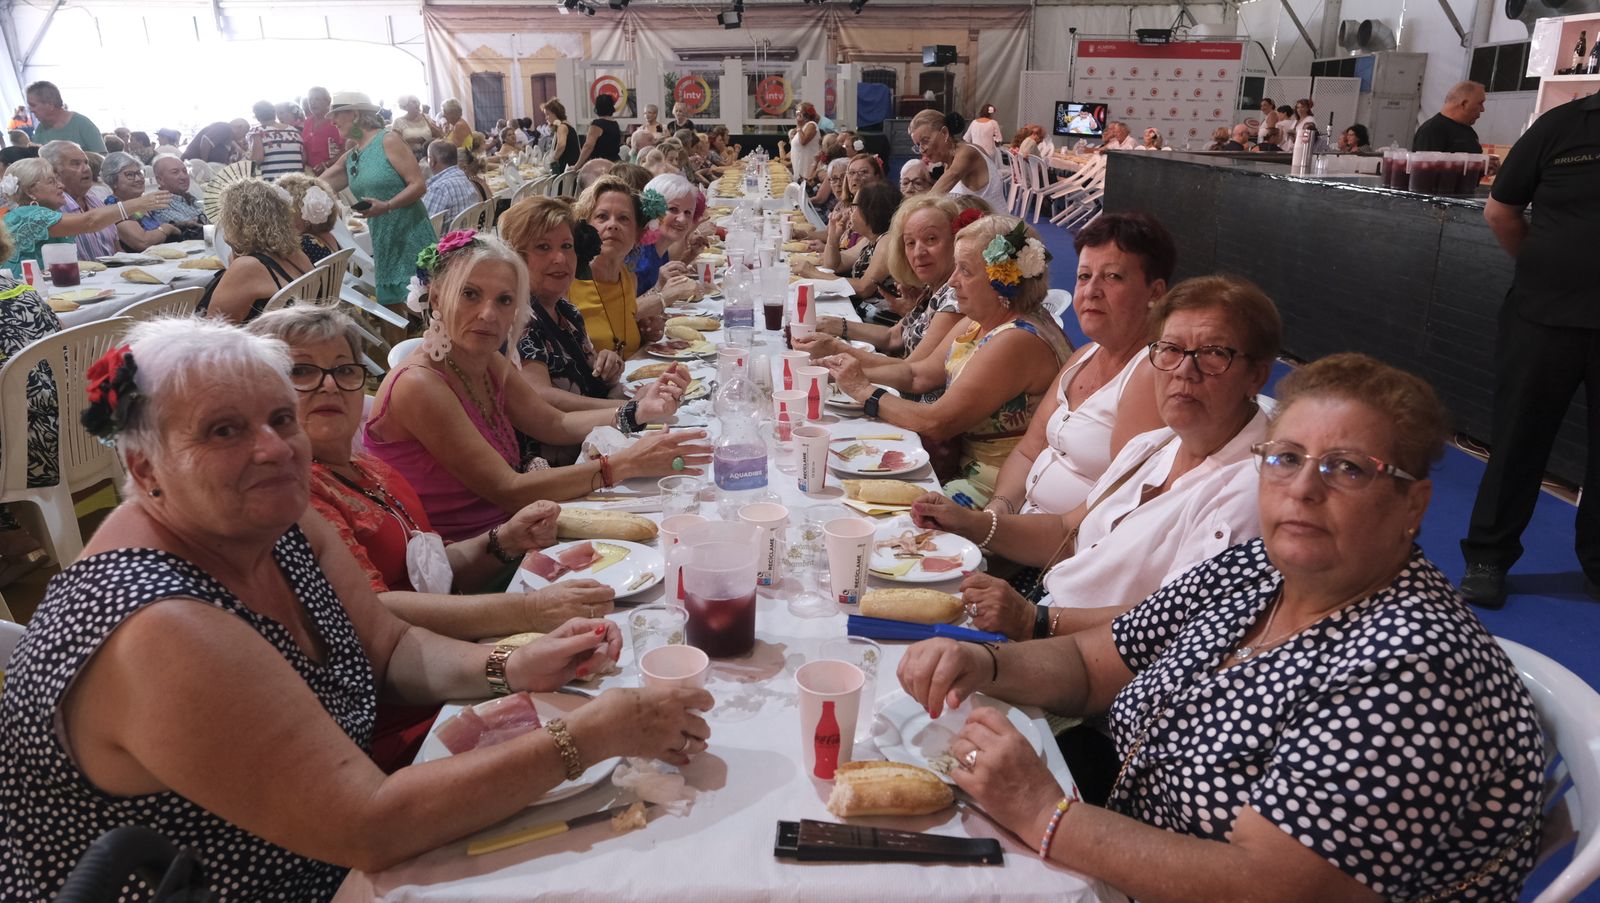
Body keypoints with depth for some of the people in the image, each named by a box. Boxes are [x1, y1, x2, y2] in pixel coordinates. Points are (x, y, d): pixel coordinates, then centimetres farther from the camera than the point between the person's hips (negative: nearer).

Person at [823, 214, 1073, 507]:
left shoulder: (1018, 342, -25)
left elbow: (936, 424, -24)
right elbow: (918, 373, 14)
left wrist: (864, 391, -11)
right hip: (964, 465, 9)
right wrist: (856, 373, -2)